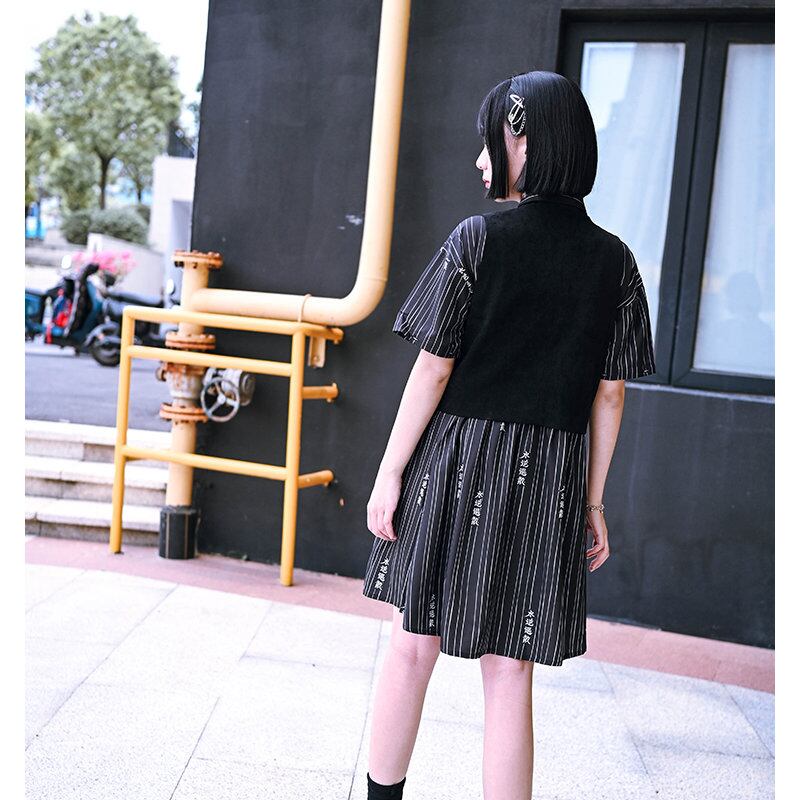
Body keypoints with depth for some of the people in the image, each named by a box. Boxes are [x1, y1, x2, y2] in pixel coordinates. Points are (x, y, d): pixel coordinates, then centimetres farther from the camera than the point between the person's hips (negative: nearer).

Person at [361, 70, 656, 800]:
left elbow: (432, 369, -9)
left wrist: (390, 473, -2)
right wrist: (593, 501, 11)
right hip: (549, 483, 3)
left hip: (455, 464, -2)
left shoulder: (478, 239, -8)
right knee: (509, 672, 9)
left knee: (413, 646, 13)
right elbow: (610, 394, 4)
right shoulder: (614, 260, 3)